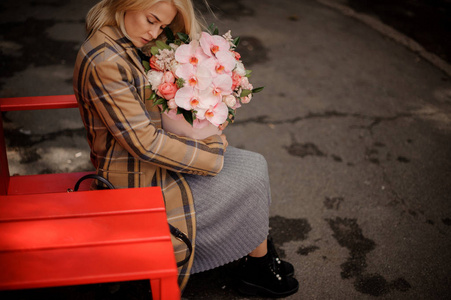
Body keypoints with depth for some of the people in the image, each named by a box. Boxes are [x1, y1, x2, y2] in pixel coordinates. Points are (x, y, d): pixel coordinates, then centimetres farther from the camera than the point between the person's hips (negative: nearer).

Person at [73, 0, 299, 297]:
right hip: (137, 180, -9)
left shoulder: (128, 44, 3)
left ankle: (258, 251, 22)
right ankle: (258, 267, 21)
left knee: (253, 166, 6)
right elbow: (144, 142, -26)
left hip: (145, 158, 9)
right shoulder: (104, 62, -28)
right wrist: (213, 153, -16)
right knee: (251, 177, -2)